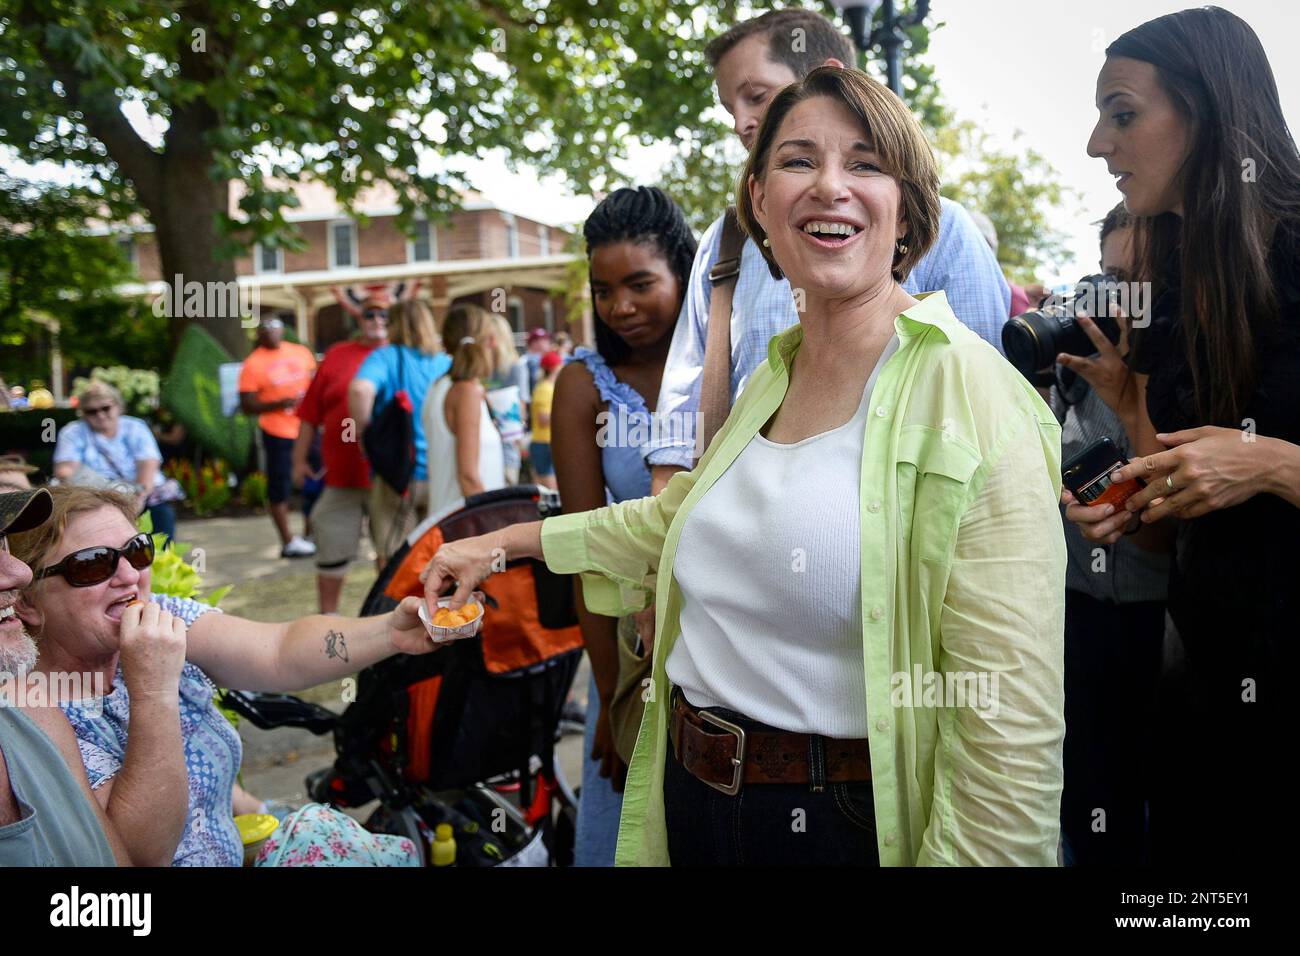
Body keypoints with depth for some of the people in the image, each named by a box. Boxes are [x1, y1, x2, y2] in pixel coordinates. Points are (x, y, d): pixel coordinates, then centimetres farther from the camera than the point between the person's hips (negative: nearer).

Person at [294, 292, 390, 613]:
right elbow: (310, 413, 9)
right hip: (342, 475, 1)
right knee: (333, 549, 7)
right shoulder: (337, 355, 7)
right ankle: (327, 616, 23)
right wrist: (300, 459, 8)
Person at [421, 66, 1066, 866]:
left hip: (851, 821, -6)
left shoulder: (974, 402, -18)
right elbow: (682, 513, 22)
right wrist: (502, 544, 24)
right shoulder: (769, 378, 6)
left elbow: (1012, 728, -21)